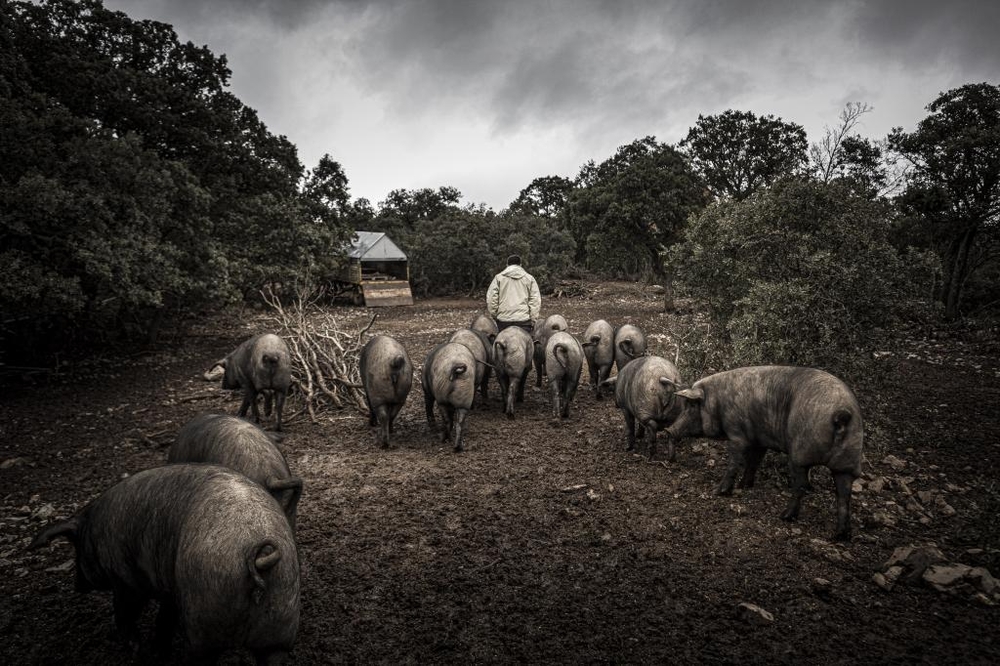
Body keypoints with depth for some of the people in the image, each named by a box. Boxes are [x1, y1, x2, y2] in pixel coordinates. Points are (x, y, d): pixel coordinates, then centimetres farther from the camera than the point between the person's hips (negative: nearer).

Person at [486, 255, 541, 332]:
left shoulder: (498, 277, 7)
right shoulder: (529, 278, 9)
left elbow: (491, 299, 3)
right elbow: (535, 301, 4)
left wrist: (493, 316, 12)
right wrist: (533, 321, 7)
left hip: (503, 320, 0)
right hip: (523, 320, 0)